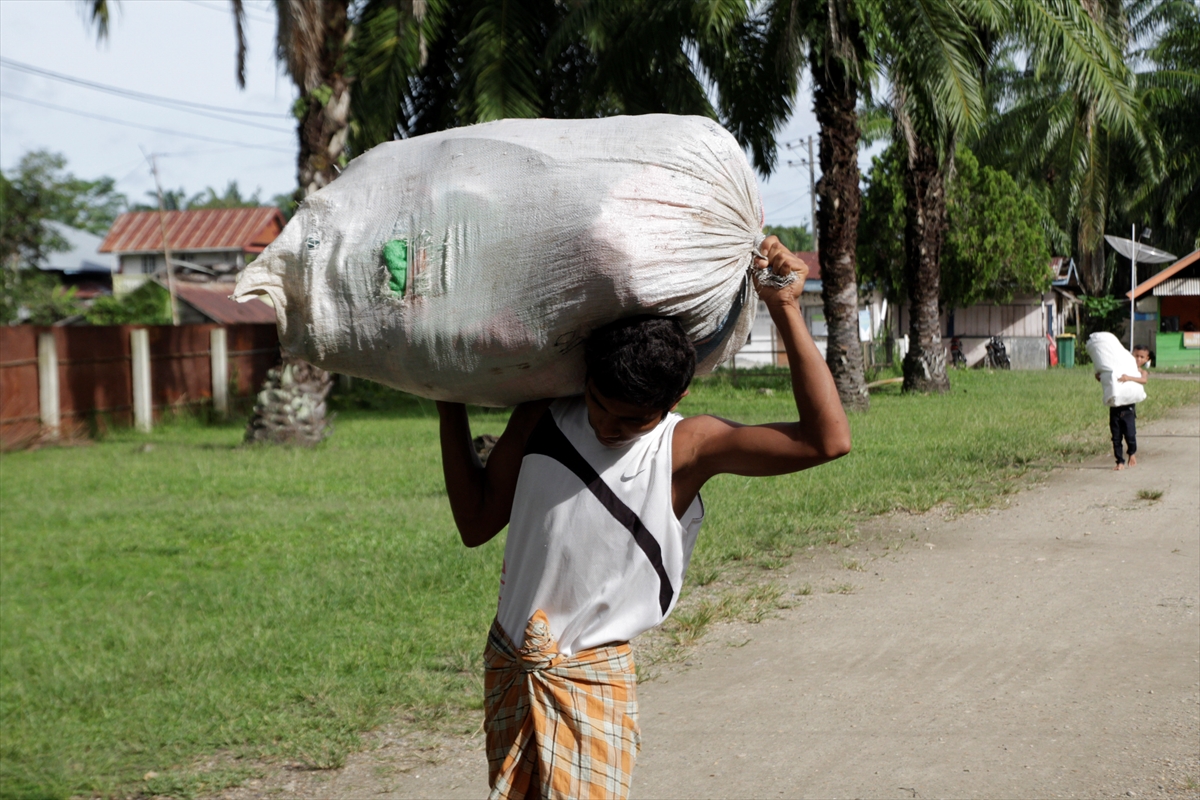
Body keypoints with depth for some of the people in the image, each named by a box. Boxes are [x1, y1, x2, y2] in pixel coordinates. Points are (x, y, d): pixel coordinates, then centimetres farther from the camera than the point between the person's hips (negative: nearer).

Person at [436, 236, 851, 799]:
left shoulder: (688, 448, -13)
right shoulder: (542, 418, -2)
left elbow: (828, 440, -23)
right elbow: (476, 523, 6)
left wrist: (786, 312, -24)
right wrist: (450, 404, 3)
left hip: (594, 675, -4)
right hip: (508, 666, 4)